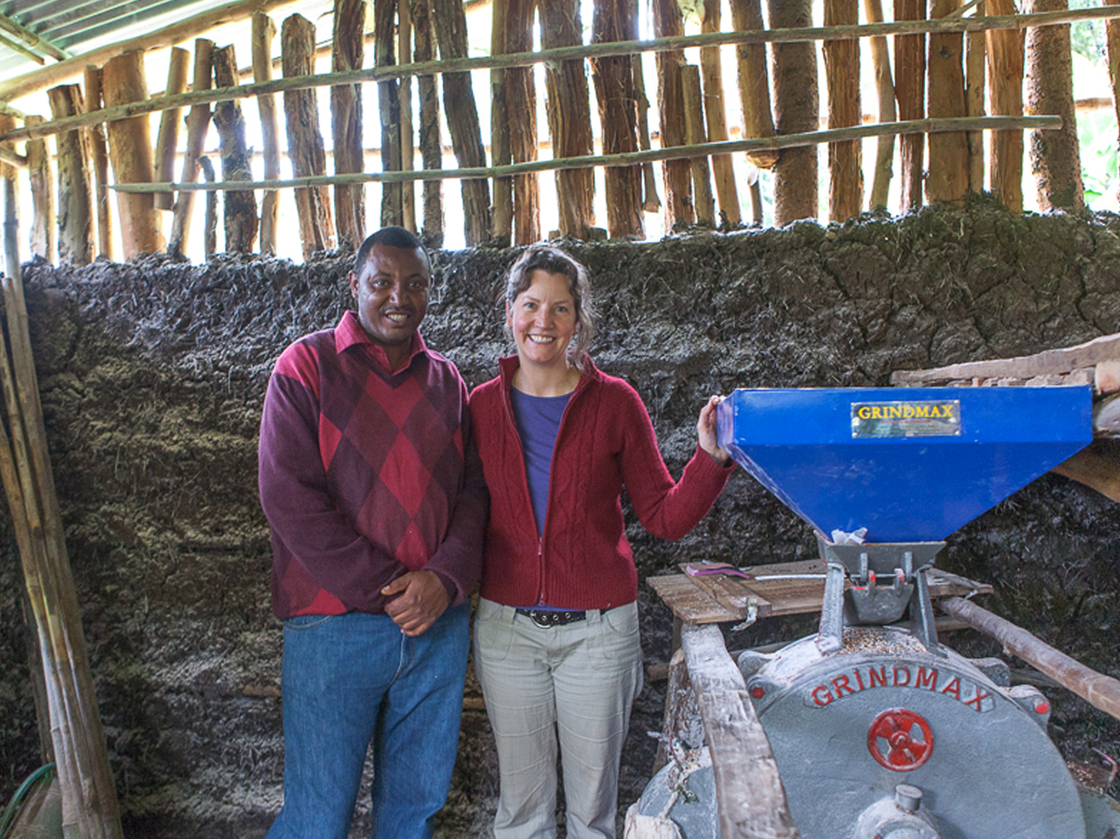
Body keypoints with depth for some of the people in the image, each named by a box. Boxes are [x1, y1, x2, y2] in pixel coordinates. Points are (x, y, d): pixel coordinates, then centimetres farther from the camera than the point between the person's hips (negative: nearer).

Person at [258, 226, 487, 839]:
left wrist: (445, 578, -12)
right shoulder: (306, 366, -3)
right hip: (334, 627, -4)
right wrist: (388, 589, -14)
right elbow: (288, 497, -12)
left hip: (440, 625, 4)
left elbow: (473, 490, 7)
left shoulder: (445, 381, 11)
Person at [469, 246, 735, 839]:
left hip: (596, 628, -1)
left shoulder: (614, 402, -3)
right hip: (506, 627, 1)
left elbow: (665, 518, -4)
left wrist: (710, 457, -18)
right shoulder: (483, 405, 2)